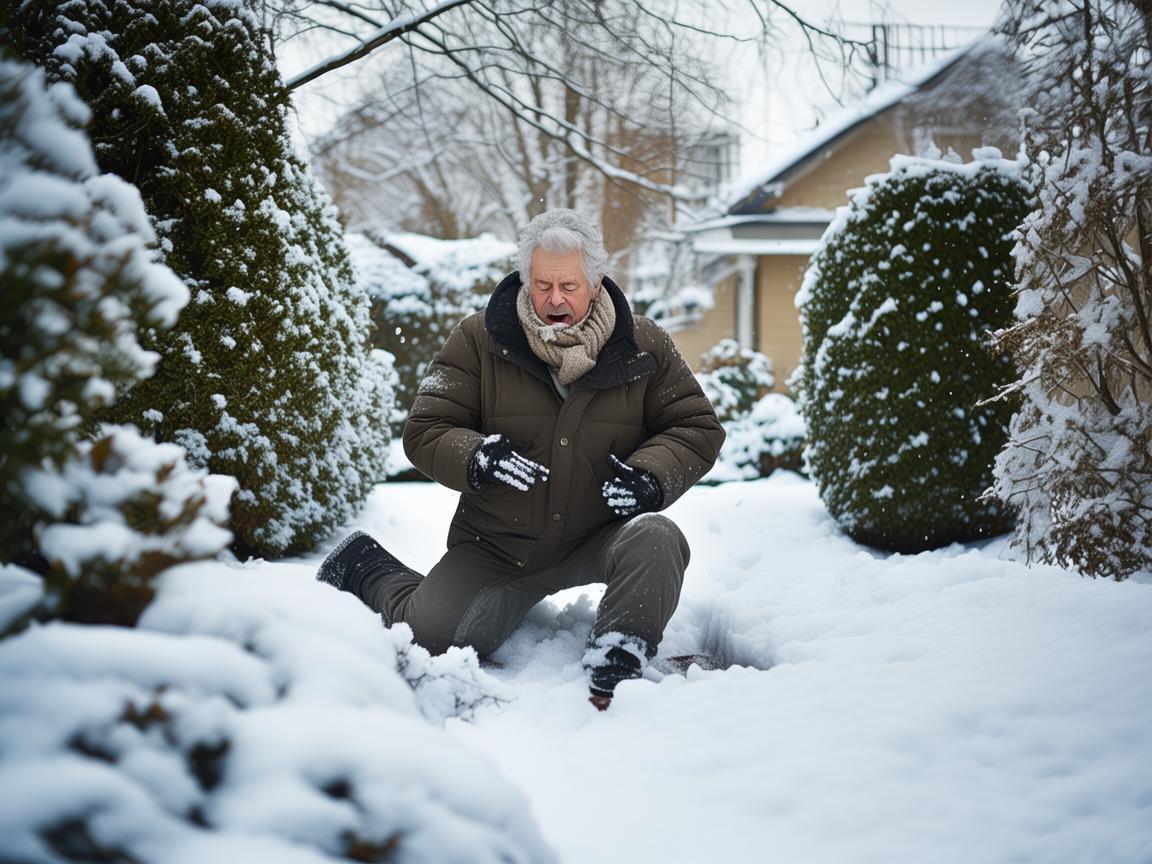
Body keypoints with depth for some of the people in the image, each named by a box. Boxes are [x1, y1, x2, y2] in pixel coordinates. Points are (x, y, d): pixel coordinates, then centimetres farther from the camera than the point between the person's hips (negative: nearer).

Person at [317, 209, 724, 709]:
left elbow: (697, 428, 2)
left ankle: (613, 677, -21)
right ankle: (368, 569, 22)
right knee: (428, 639, -12)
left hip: (598, 540, 0)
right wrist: (476, 460, -28)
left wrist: (652, 477, -19)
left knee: (657, 539, -31)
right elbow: (425, 431, -5)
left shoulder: (641, 346, -3)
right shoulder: (479, 340, -5)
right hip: (495, 546, 0)